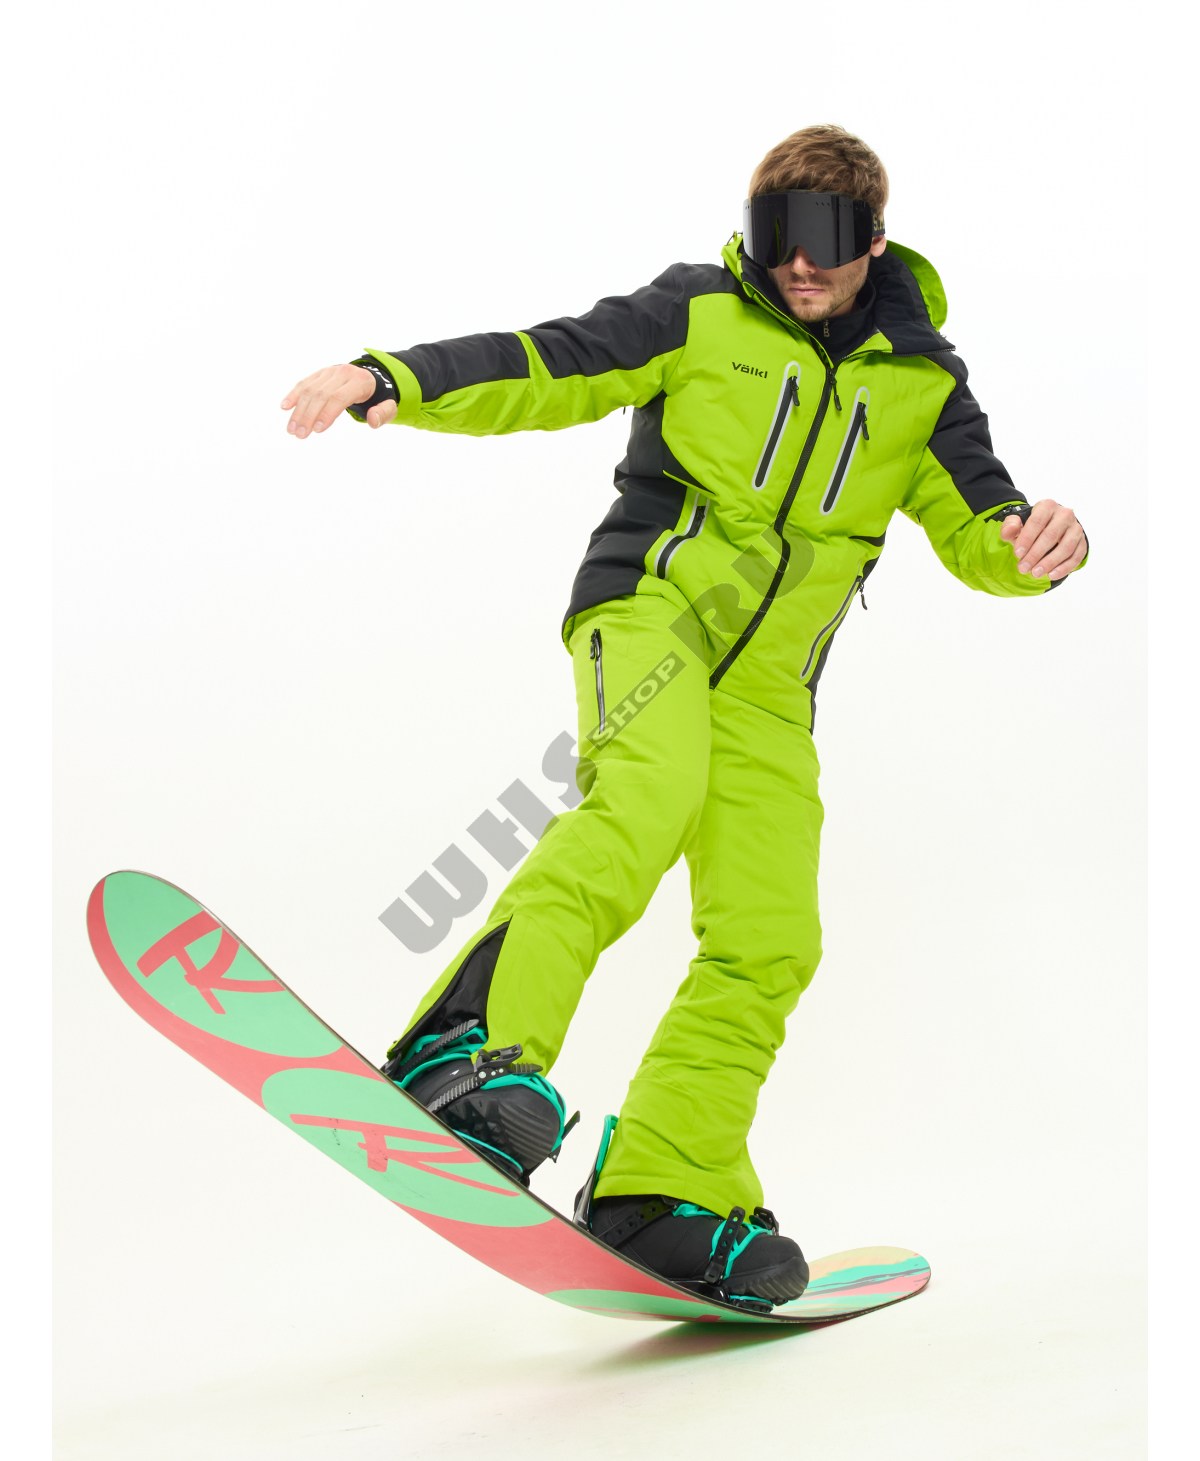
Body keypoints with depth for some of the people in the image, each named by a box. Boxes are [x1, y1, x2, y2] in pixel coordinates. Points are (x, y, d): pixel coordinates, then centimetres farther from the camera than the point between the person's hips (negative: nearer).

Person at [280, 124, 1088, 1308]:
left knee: (768, 941, -6)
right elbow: (546, 369, -4)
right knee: (646, 796, -35)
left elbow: (975, 531, 8)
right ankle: (473, 1047, -46)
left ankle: (664, 1191, 0)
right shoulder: (699, 313, 3)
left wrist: (1038, 544, -17)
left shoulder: (921, 379, 11)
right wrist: (393, 380, -20)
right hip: (648, 609, -4)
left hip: (768, 683, 5)